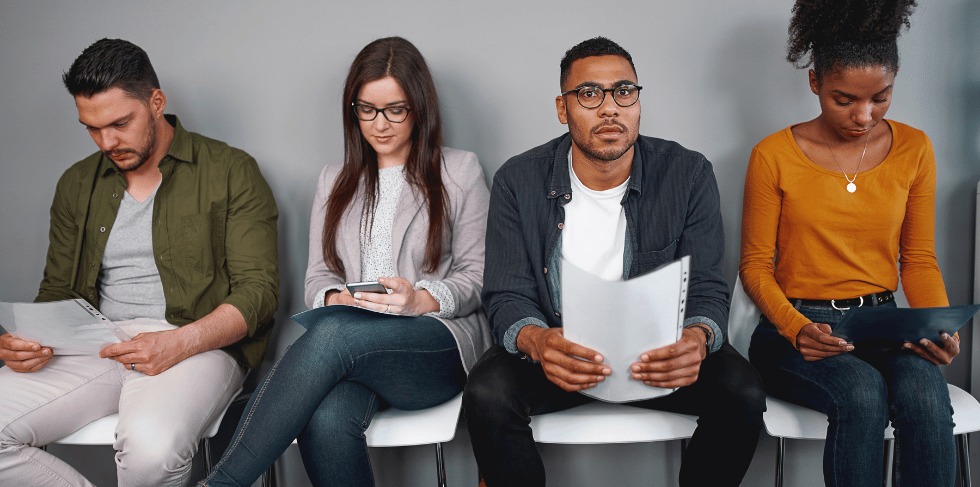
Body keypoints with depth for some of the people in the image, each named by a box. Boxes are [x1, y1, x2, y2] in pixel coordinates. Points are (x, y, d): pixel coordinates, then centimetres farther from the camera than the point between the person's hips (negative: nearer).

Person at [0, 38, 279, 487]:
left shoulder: (231, 172, 1)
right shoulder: (77, 185, 18)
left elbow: (258, 289, -5)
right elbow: (57, 290, 21)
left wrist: (180, 342, -21)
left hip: (200, 344, -5)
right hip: (95, 347, 5)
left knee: (150, 446, -35)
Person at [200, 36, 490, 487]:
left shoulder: (460, 172, 11)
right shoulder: (334, 181, 23)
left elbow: (478, 276, 6)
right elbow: (318, 275, 17)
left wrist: (421, 299, -13)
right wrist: (334, 298, -7)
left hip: (439, 342, -2)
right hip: (350, 347, 3)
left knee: (335, 333, -36)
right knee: (326, 423, -35)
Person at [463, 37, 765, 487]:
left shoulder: (689, 174, -5)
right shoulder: (519, 181, -7)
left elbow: (707, 290, -7)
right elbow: (507, 297, -9)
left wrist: (697, 339, -32)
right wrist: (537, 342, -34)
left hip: (658, 350, 1)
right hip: (557, 347, 0)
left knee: (742, 394, -24)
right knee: (486, 396, -28)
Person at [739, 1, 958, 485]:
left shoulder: (913, 149, 7)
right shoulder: (774, 156, -4)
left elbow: (918, 259, 12)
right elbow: (755, 266, 0)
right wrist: (796, 328, -18)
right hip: (796, 326, -3)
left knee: (925, 393, -30)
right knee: (862, 392, -33)